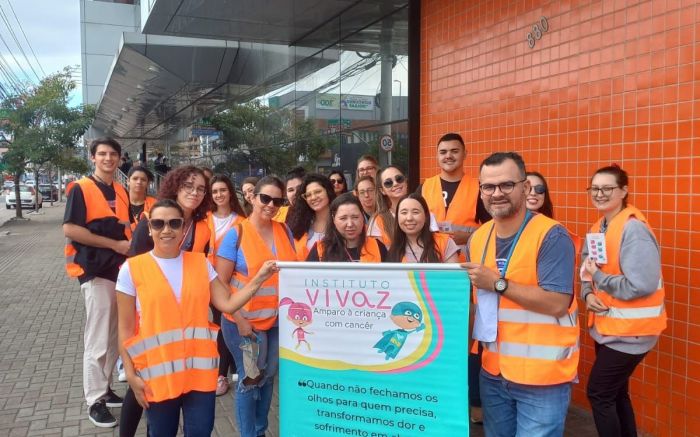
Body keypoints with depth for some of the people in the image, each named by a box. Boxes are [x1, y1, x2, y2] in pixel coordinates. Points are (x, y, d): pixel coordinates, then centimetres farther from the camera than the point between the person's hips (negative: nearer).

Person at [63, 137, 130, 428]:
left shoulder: (122, 192, 13)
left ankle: (105, 388, 27)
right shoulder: (81, 188, -6)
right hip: (96, 272, -7)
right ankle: (95, 401, 8)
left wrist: (131, 246, 1)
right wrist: (115, 244, -16)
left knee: (115, 336, 14)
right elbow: (70, 229, -15)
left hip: (122, 270, 7)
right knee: (97, 341, -3)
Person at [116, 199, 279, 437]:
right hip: (157, 372, -1)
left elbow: (227, 304, -1)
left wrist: (258, 278, -10)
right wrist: (131, 375, -4)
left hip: (200, 369, 2)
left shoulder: (201, 263, 4)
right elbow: (126, 330, -1)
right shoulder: (132, 269, -4)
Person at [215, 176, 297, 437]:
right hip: (245, 321, -5)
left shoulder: (284, 231, 3)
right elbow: (220, 283, -11)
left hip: (278, 320, 5)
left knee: (268, 377, 17)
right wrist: (239, 320, -16)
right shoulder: (236, 234, -11)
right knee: (249, 379, 7)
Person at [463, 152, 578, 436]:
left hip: (542, 377, -6)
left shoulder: (552, 236, -16)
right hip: (493, 371, 7)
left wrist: (497, 283, -23)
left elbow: (557, 304, -24)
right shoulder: (477, 238, 6)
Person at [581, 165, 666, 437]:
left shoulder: (633, 228, -20)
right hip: (607, 326, 9)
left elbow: (642, 285, -27)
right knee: (615, 393, 19)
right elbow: (589, 271, 11)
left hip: (629, 330, -9)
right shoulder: (599, 227, 7)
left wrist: (597, 277, -18)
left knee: (598, 393, -2)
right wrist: (588, 294, -9)